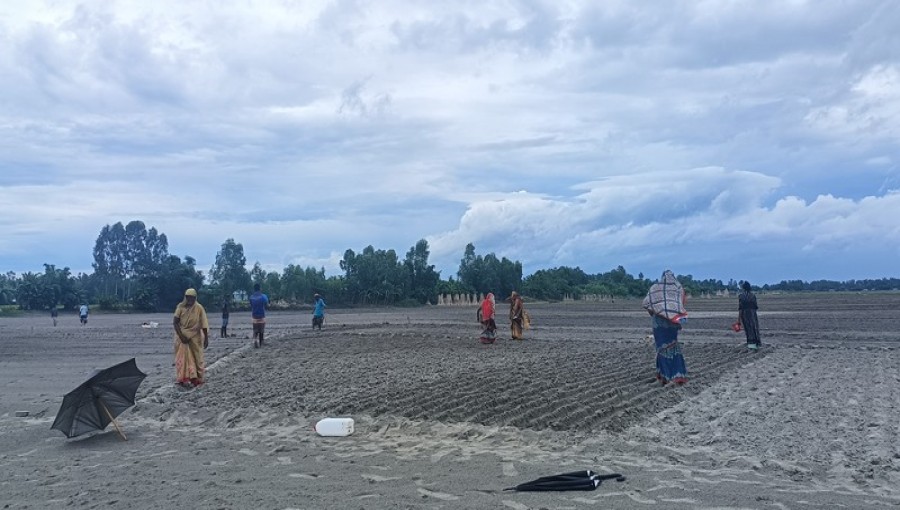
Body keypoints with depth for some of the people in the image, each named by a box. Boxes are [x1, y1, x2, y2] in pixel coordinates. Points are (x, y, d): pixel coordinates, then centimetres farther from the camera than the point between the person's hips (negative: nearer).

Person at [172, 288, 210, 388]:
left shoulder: (199, 308, -7)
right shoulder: (180, 307, -5)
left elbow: (204, 324, -7)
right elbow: (175, 322, -6)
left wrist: (206, 338, -9)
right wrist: (181, 335, -15)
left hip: (195, 336, 0)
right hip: (182, 336, 0)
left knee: (196, 357, 5)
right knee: (183, 357, -3)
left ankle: (197, 379, 14)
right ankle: (184, 379, -4)